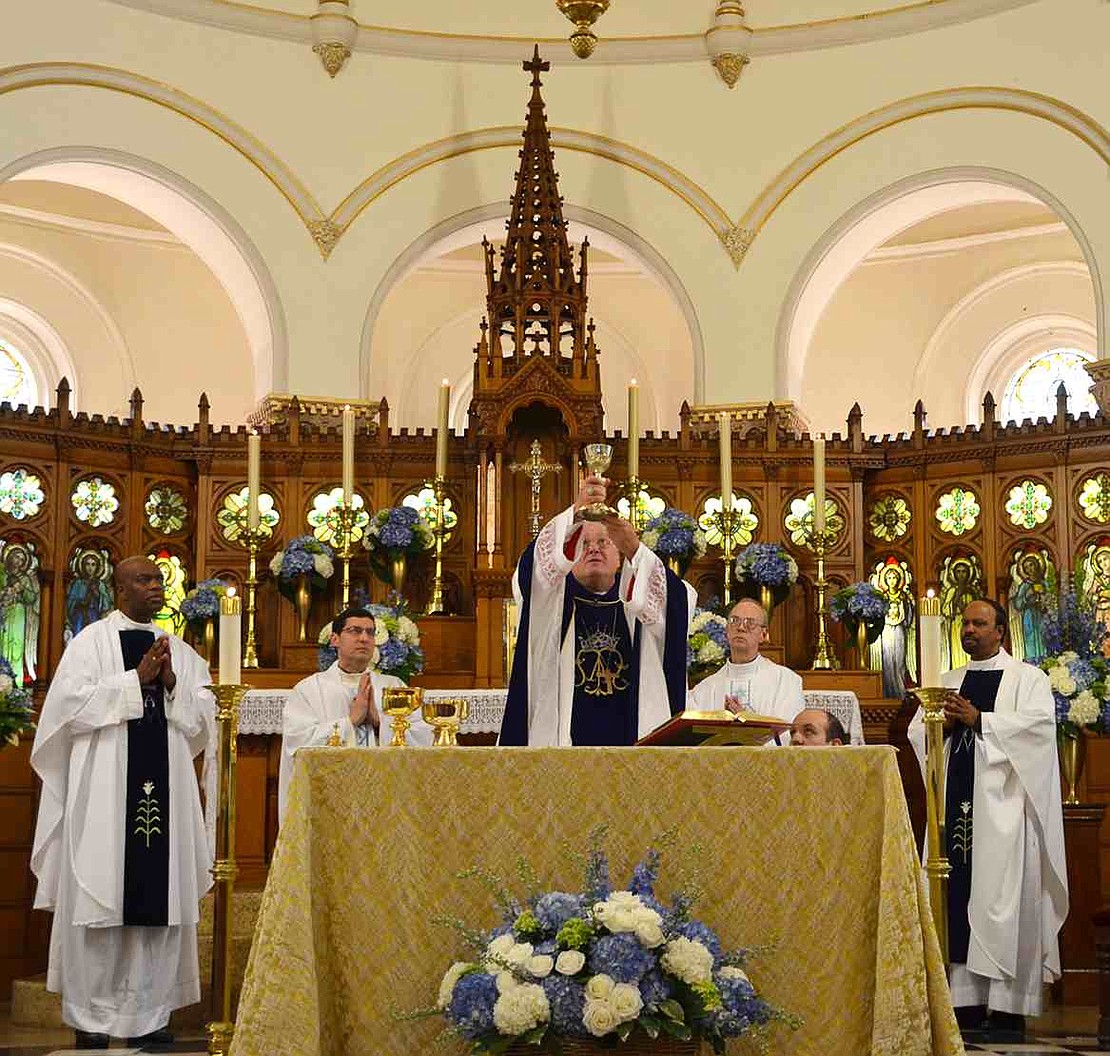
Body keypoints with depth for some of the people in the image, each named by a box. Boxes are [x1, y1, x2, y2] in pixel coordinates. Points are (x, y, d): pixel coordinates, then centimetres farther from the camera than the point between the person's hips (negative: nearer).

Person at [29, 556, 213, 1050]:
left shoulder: (179, 651, 14)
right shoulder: (91, 641, 2)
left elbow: (204, 717, 9)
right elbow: (72, 704, -10)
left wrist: (172, 685, -8)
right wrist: (136, 679, -13)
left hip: (164, 787, 4)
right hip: (104, 788, -4)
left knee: (158, 896, 3)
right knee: (100, 896, -2)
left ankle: (148, 1013, 10)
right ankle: (90, 1016, 7)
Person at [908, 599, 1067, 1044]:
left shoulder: (1027, 678, 4)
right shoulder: (948, 682, 19)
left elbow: (1039, 722, -13)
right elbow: (916, 732, 13)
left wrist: (977, 719, -13)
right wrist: (944, 722, -7)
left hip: (1002, 805, -5)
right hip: (955, 804, 5)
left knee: (1002, 900, -7)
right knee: (956, 899, 1)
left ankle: (1007, 1010, -5)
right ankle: (965, 1003, 5)